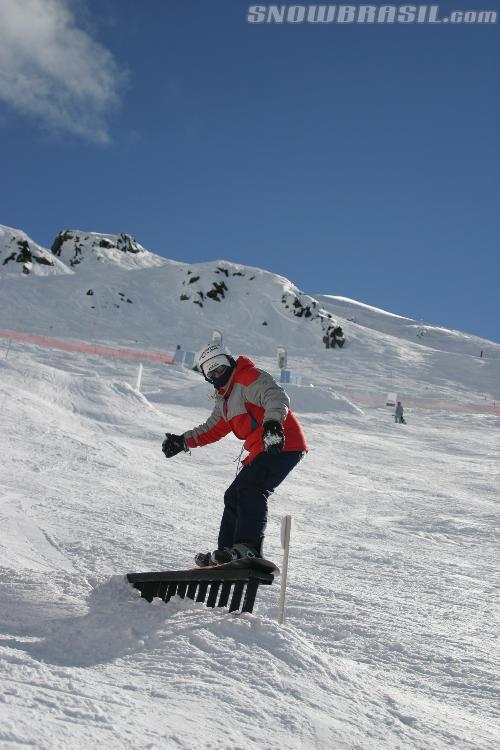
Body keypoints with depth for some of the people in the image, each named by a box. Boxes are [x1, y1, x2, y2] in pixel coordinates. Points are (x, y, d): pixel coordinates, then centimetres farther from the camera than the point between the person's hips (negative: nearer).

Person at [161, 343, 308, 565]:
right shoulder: (223, 397, 21)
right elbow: (213, 428, 32)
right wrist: (183, 441, 24)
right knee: (234, 496, 10)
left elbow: (277, 397, -27)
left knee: (251, 490, -24)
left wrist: (273, 422, -47)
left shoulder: (250, 377, -10)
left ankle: (249, 547, -31)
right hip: (262, 451, 10)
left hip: (282, 445, -10)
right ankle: (228, 548, 16)